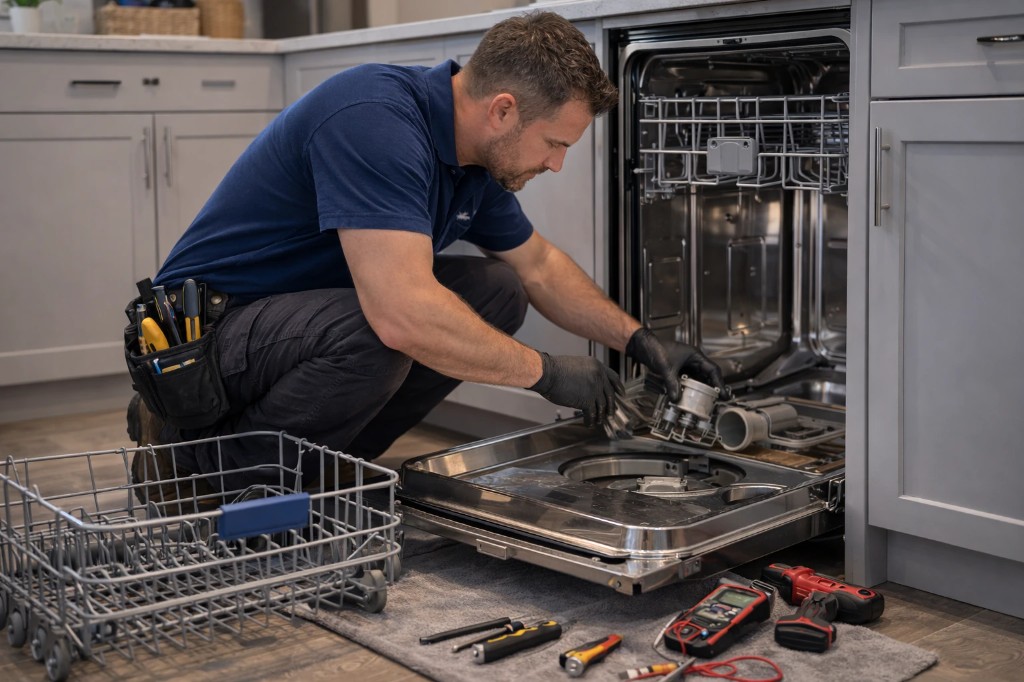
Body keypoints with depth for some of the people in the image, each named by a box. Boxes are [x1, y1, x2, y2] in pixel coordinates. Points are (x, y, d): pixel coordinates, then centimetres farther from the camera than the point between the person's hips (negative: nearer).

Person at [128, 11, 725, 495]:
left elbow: (538, 265, 19)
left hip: (311, 312, 9)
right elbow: (403, 314, -39)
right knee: (375, 336, -36)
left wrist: (637, 339, 11)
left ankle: (329, 460, 3)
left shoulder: (475, 155, 1)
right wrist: (544, 371, -26)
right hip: (209, 328, -9)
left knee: (495, 290, -1)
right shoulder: (374, 120, -29)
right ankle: (212, 465, -10)